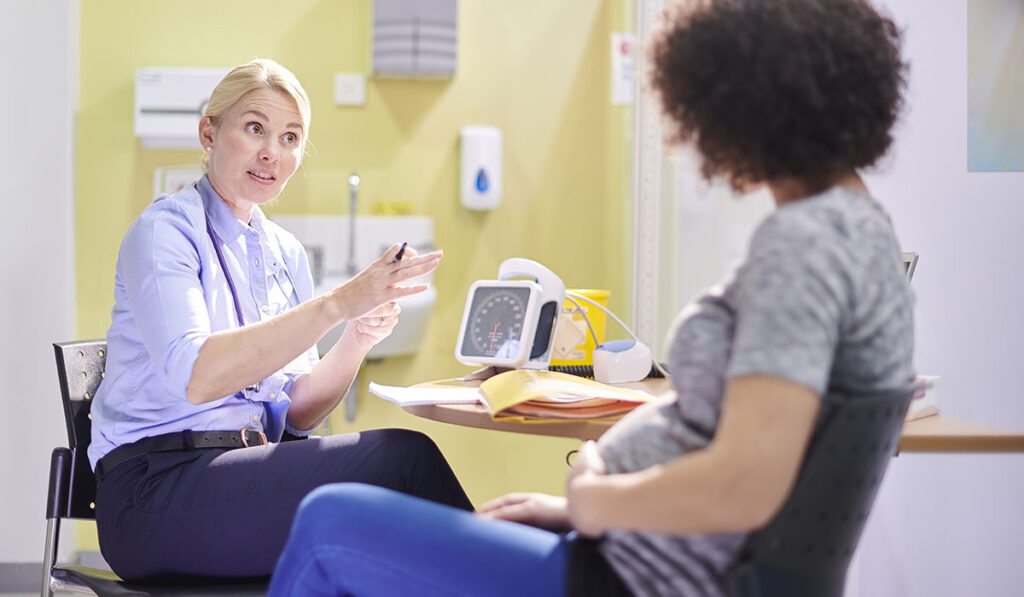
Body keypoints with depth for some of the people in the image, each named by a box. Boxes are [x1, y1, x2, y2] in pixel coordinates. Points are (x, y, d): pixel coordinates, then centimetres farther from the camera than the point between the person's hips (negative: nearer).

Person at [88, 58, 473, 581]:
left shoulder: (285, 254, 16)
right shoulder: (165, 230, -6)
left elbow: (295, 414, 12)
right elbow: (195, 377, -24)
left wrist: (356, 342, -8)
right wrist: (337, 304, -29)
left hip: (247, 473, 6)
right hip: (155, 495, -6)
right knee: (404, 457, -22)